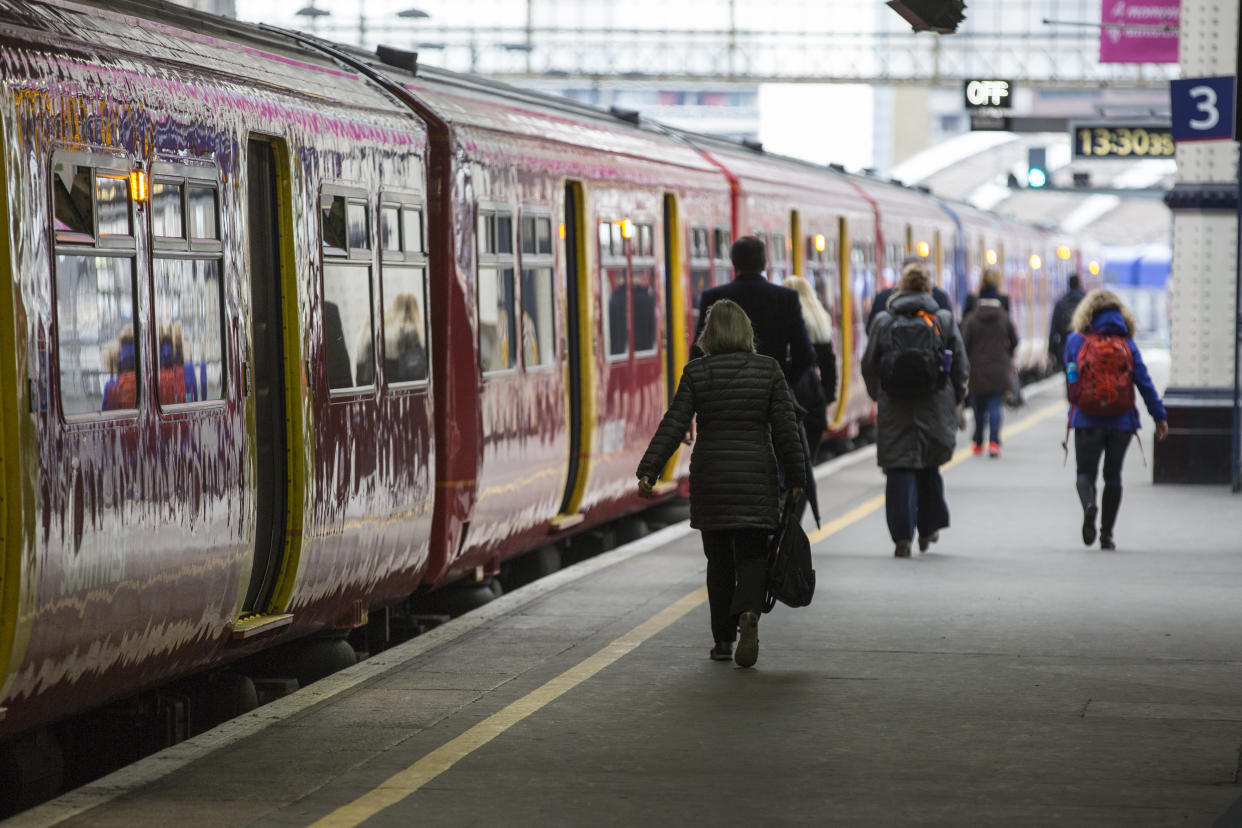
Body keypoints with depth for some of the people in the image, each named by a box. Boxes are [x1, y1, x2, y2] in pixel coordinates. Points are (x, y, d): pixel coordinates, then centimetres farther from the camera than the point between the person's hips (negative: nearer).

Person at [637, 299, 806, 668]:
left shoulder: (696, 372, -3)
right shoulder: (768, 369, -2)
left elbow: (673, 426, -8)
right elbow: (785, 428, -1)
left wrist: (648, 471, -7)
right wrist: (796, 478, 5)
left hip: (710, 477, 1)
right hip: (756, 476, 0)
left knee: (719, 559, 11)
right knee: (752, 556, 4)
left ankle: (723, 640, 13)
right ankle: (748, 613, -24)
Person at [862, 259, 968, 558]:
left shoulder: (883, 321, 0)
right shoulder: (945, 319, 1)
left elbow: (868, 365, 4)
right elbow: (960, 365, 3)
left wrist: (878, 395, 19)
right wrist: (955, 400, 15)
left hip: (895, 410, -1)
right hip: (935, 408, 1)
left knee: (900, 469, -1)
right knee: (929, 468, 17)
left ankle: (902, 536, -10)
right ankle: (928, 529, 25)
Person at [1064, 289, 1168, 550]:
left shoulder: (1075, 340, 1)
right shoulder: (1127, 343, 2)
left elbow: (1071, 377, 8)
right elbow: (1144, 381, -2)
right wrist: (1159, 416, -1)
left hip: (1087, 420, -1)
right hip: (1121, 421, 1)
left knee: (1085, 472, 5)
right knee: (1113, 476, 11)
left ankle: (1088, 504, -28)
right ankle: (1107, 534, 10)